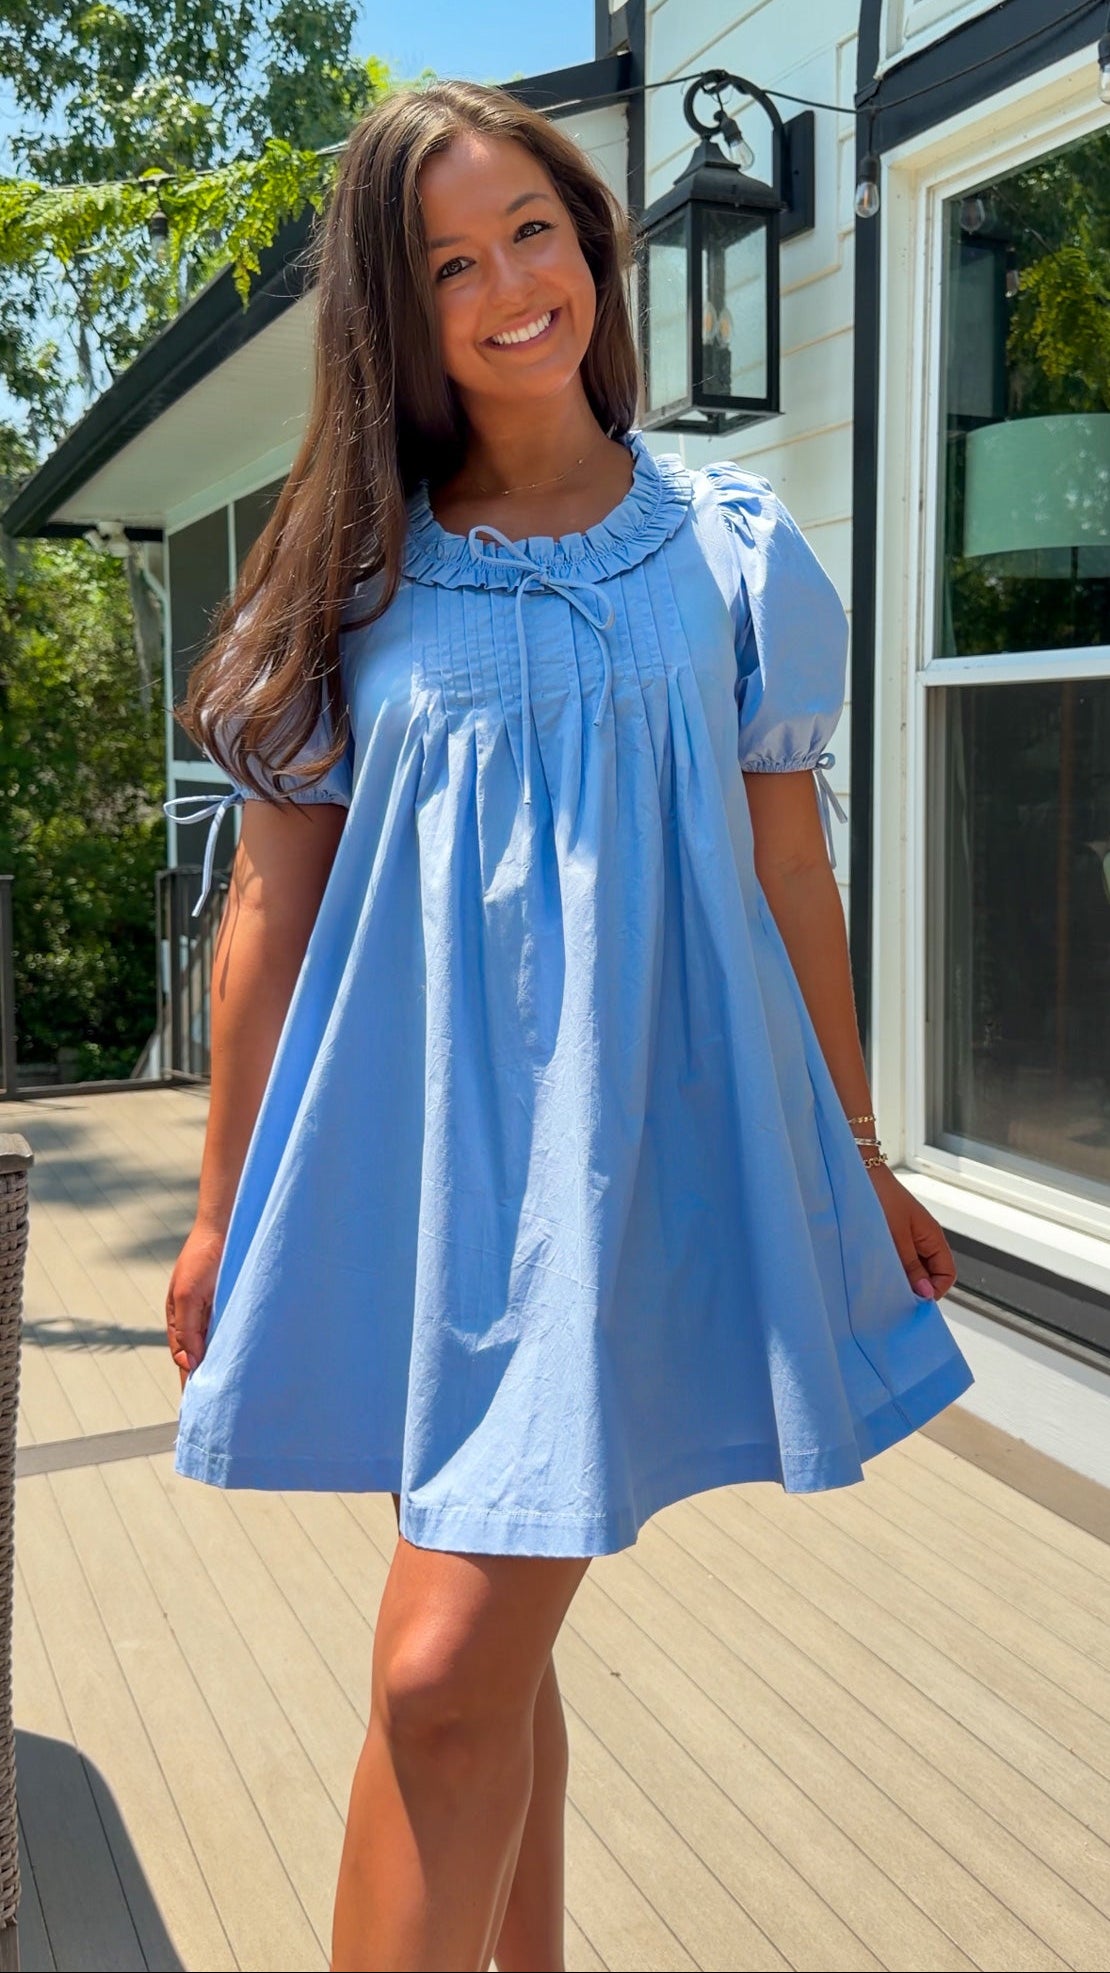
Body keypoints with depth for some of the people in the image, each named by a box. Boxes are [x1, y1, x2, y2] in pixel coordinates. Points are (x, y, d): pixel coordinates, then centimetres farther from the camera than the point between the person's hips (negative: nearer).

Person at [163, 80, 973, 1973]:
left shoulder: (732, 547, 5)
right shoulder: (352, 577, 5)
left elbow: (791, 876, 9)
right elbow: (270, 910, 6)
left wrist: (858, 1162, 12)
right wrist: (221, 1207, 8)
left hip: (640, 1144, -1)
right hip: (413, 1149, 2)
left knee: (449, 1670, -8)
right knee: (493, 1644, 14)